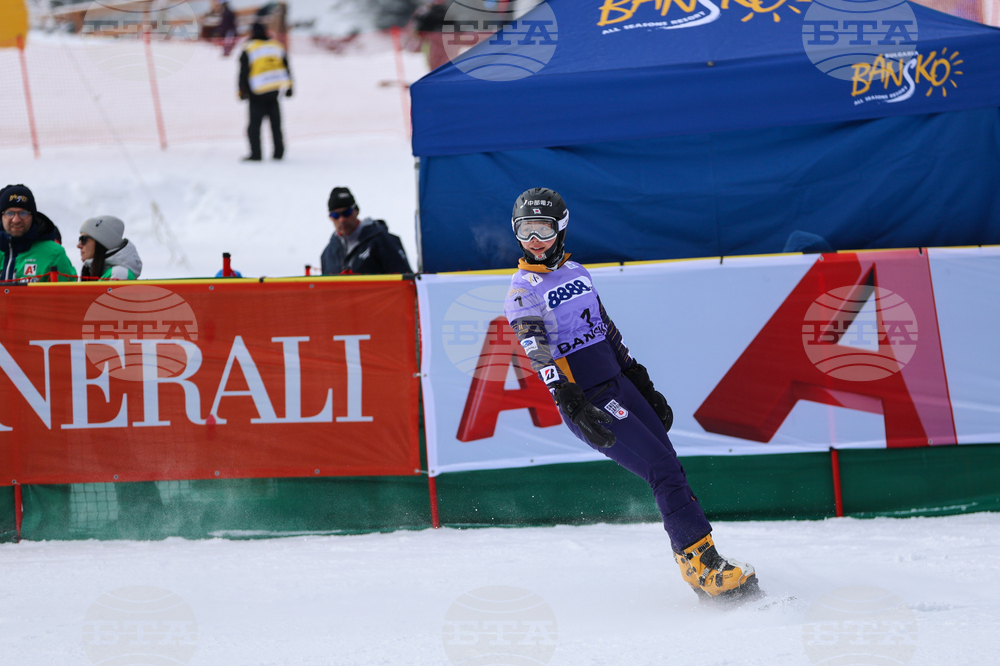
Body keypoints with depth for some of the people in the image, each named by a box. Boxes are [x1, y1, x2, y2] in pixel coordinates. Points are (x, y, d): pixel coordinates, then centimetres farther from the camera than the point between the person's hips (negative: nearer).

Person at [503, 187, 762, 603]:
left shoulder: (576, 273, 14)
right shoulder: (522, 291, -7)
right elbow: (540, 356, -16)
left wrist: (646, 388, 20)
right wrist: (576, 409, -27)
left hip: (620, 384, 7)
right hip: (586, 400, -7)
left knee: (672, 470, -1)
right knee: (664, 472, -15)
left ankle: (702, 573, 0)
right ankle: (705, 570, -16)